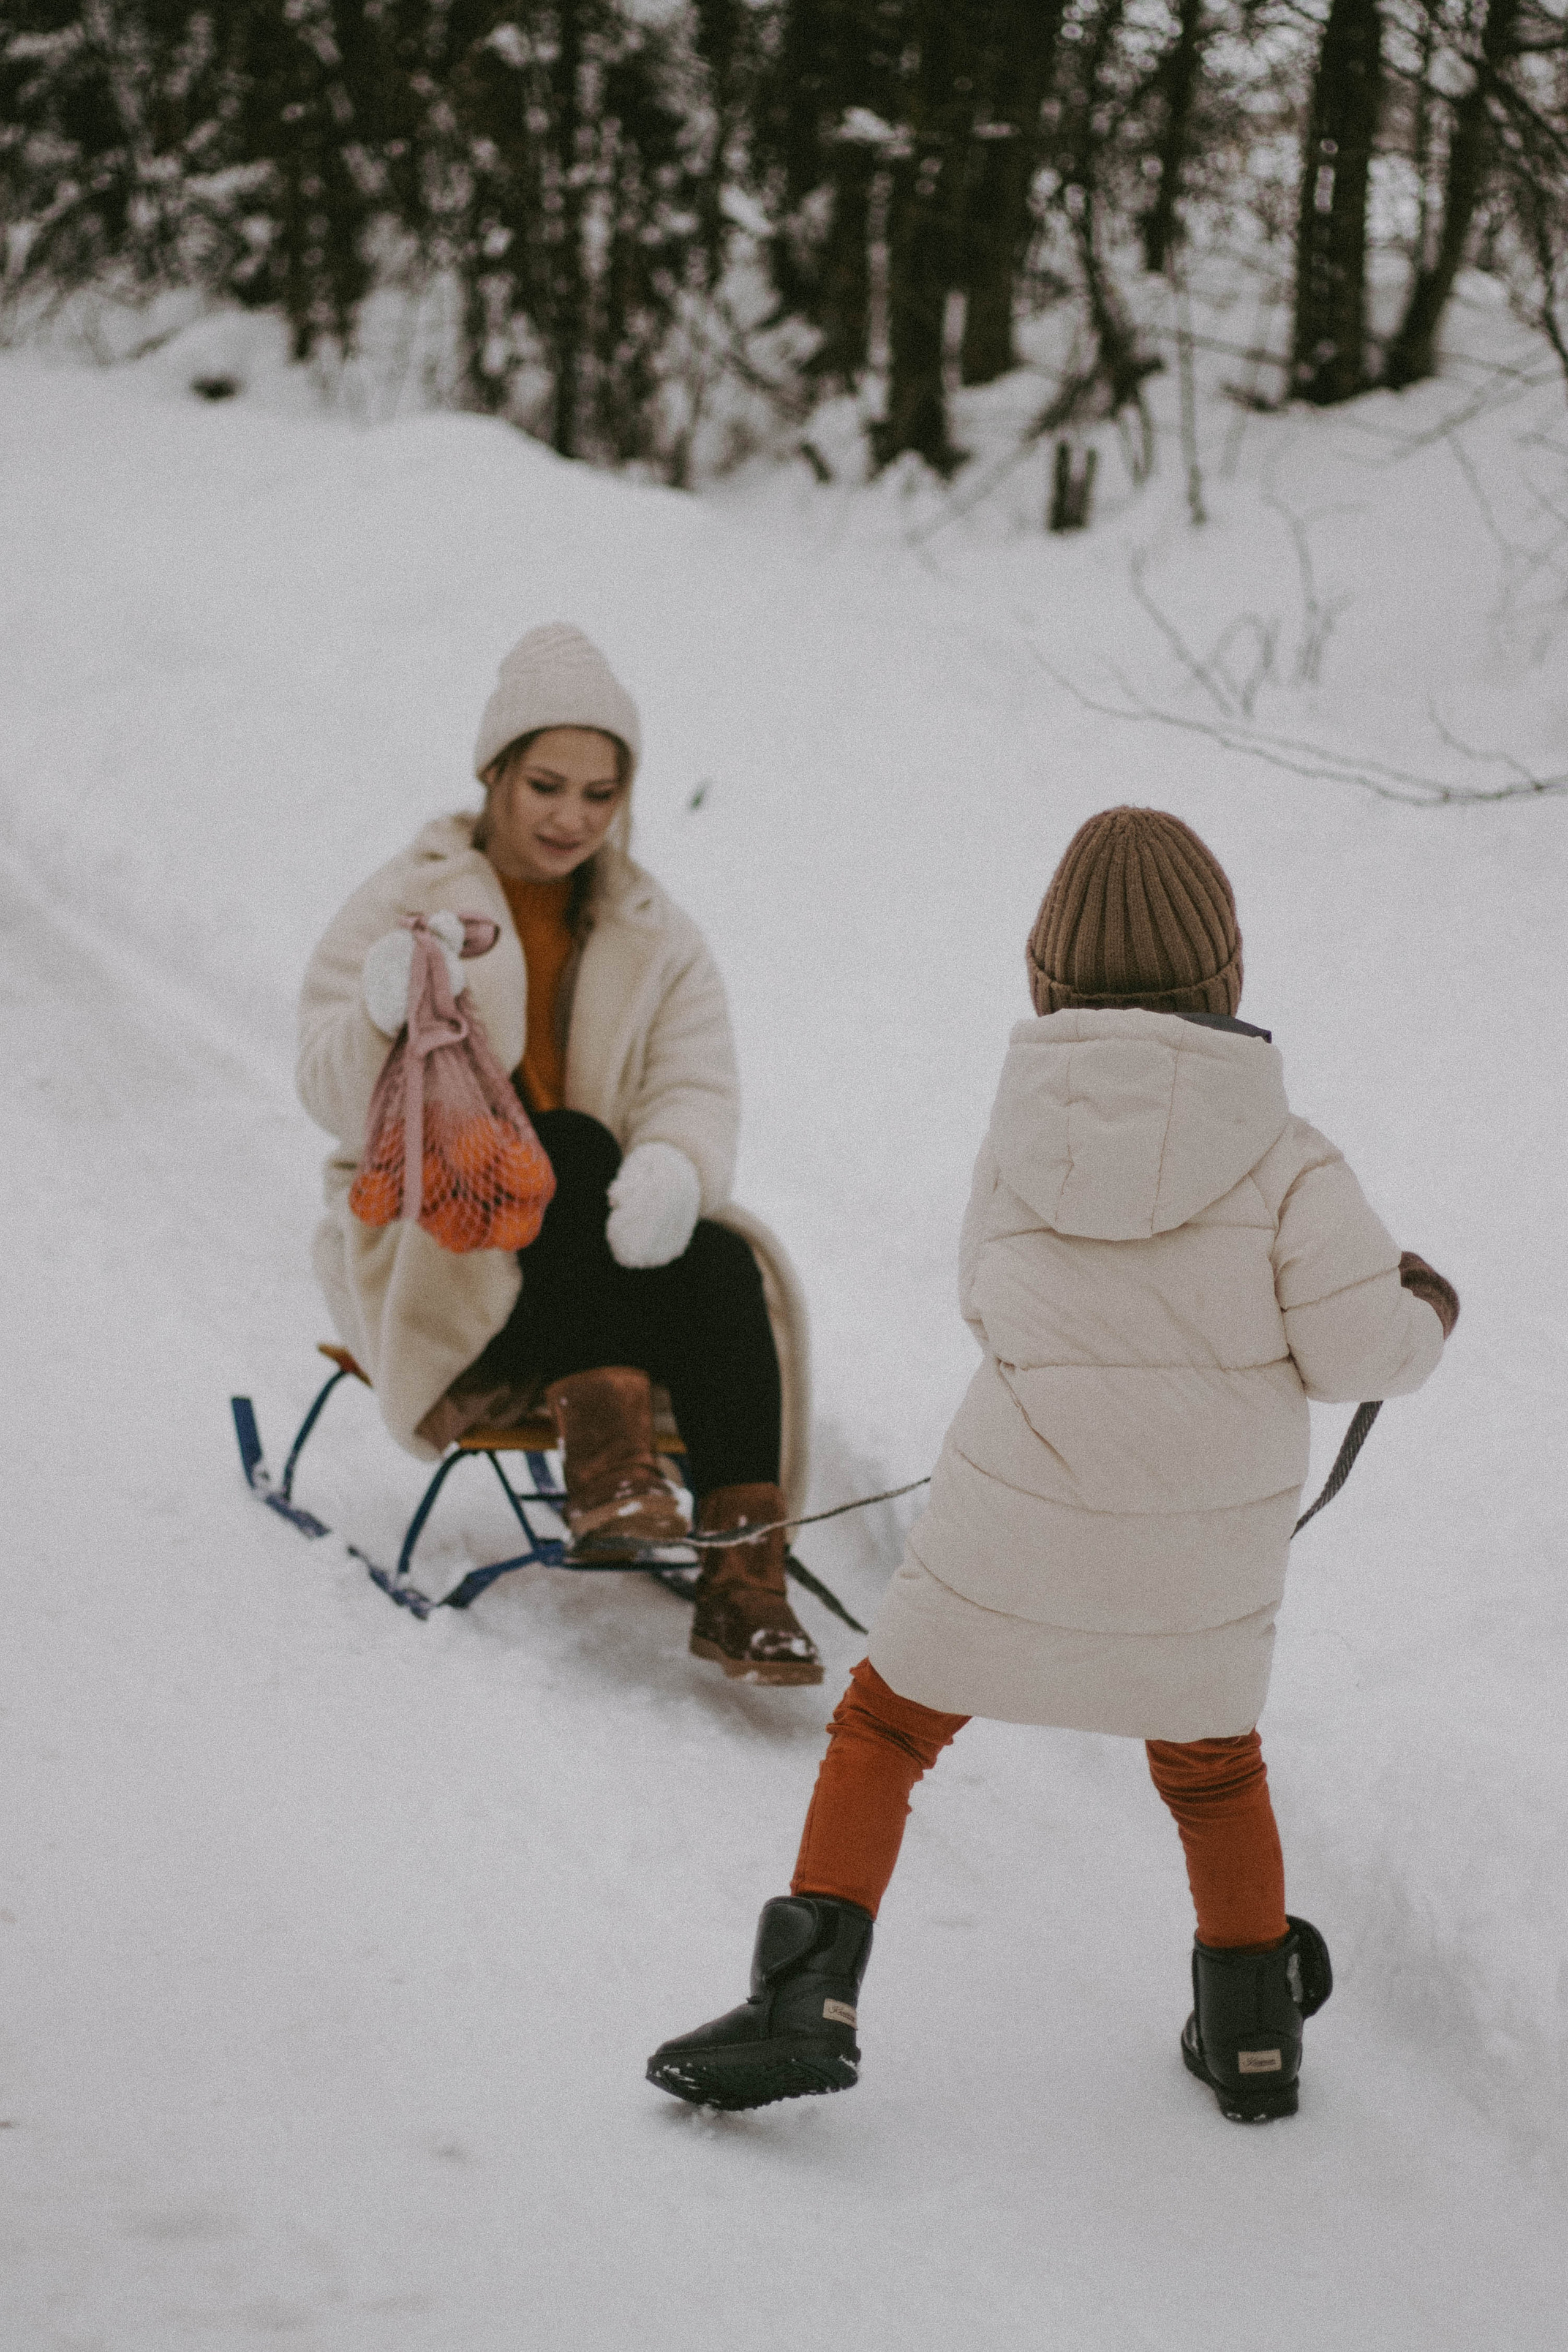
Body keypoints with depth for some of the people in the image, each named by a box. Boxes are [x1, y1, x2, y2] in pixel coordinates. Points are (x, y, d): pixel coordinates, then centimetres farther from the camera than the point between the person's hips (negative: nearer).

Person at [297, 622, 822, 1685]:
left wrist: (670, 1168, -28)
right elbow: (339, 1101, -11)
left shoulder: (655, 935, 10)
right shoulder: (405, 907, -1)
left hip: (596, 1252, 3)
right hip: (429, 1253, -3)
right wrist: (386, 1011, -34)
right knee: (576, 1147, -32)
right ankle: (605, 1450, -39)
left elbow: (698, 1090, -4)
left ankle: (744, 1576, -32)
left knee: (724, 1267, -28)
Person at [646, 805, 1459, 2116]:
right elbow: (1360, 1352, -8)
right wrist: (1427, 1315, 13)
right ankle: (1251, 2033, 33)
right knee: (1209, 1758, 25)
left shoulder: (1020, 1134, -4)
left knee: (885, 1729, 15)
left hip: (1021, 1521, -1)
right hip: (1207, 1549, 1)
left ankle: (807, 2006, 3)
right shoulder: (1283, 1158, -11)